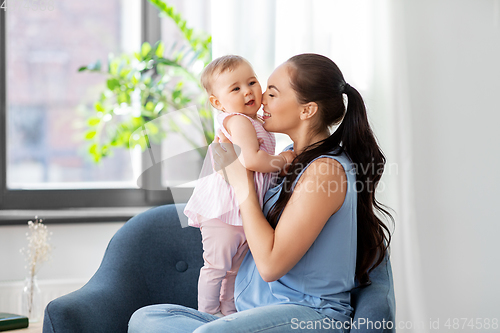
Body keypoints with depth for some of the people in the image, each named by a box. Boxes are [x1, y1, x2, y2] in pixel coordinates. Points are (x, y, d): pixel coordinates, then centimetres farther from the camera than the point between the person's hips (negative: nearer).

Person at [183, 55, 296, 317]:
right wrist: (283, 160, -16)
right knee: (217, 266, 0)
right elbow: (252, 160, -29)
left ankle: (229, 314, 31)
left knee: (236, 268, 19)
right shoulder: (238, 121, -16)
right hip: (224, 209, -10)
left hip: (246, 210, 10)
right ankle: (207, 316, 10)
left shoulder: (255, 123, 16)